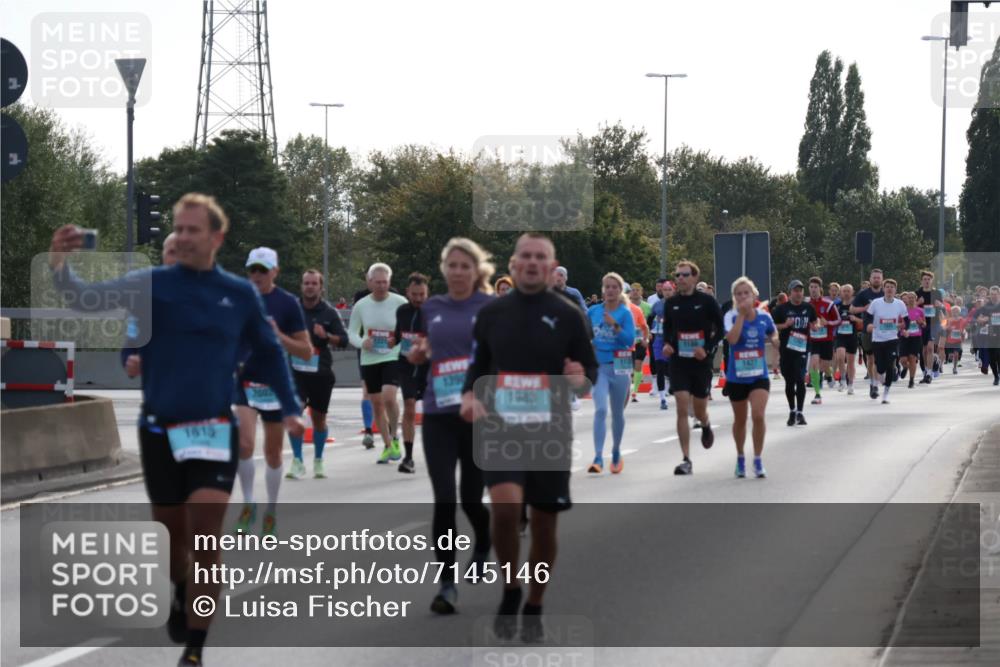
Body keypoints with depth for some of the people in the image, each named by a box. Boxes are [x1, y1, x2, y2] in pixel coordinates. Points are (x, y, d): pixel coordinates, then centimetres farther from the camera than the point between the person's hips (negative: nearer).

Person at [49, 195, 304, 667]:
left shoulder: (240, 294, 1)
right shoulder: (151, 284, -4)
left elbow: (269, 352, 16)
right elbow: (87, 299, -15)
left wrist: (289, 407, 12)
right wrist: (59, 266, -34)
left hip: (214, 430, -1)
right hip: (159, 431, 1)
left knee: (205, 542, -11)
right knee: (173, 535, 14)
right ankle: (181, 595, 47)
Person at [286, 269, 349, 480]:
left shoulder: (329, 312, 1)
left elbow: (343, 340, 0)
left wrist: (326, 336, -17)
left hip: (321, 372, 1)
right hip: (296, 370, -1)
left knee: (319, 418, 10)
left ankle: (318, 461, 28)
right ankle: (297, 461, -13)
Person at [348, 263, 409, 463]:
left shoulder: (400, 303, -5)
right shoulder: (361, 306, 2)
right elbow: (351, 332, 10)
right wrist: (362, 343, -11)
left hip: (393, 358, -4)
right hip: (369, 359, 4)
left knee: (388, 397, -22)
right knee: (376, 404, 7)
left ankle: (394, 438, -1)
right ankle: (387, 446, 20)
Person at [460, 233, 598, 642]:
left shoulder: (567, 315, 2)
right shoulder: (491, 313, 7)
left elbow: (591, 372, 6)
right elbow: (478, 368, 14)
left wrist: (581, 378, -17)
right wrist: (470, 397, -6)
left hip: (551, 429, 0)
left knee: (544, 523, 5)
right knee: (506, 506, -22)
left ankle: (534, 608, 24)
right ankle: (510, 591, 1)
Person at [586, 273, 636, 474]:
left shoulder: (625, 313, -4)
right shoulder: (593, 311, 4)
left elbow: (630, 340, -12)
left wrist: (614, 325, -23)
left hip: (619, 366, -1)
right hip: (598, 366, 1)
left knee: (617, 412, 11)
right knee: (600, 409, -14)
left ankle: (616, 452, 32)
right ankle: (598, 458, -18)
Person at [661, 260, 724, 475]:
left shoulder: (707, 302, -6)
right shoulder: (671, 303, 2)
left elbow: (719, 329, -2)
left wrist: (708, 349, -16)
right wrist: (666, 344, -3)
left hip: (701, 362, -1)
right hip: (678, 362, 1)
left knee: (699, 411, 12)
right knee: (682, 410, -10)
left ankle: (706, 426, 51)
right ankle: (686, 460, -9)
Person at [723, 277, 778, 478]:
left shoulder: (764, 317, -2)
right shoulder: (731, 317, -9)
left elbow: (773, 333, 19)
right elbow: (732, 338, -27)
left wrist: (774, 339, -4)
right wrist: (742, 314, -25)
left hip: (759, 376, 0)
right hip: (736, 377, 0)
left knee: (758, 415, -19)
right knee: (740, 420, 14)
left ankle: (758, 460, -7)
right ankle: (740, 458, 35)